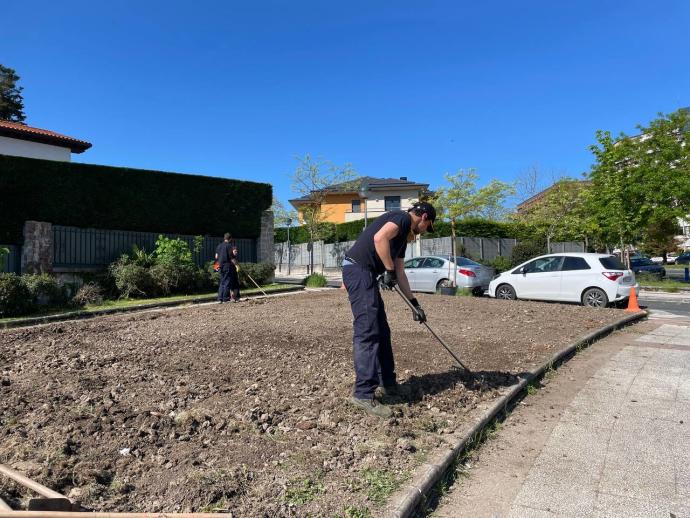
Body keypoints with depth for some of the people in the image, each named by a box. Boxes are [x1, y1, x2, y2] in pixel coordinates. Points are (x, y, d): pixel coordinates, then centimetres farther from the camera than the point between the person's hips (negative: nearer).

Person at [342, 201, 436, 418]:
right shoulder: (403, 217, -4)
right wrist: (389, 270, -15)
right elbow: (379, 238, -24)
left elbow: (400, 273, 26)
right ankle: (364, 393, -12)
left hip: (366, 275, 10)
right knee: (367, 332, -13)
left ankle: (387, 383, 23)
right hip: (358, 269, -10)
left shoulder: (404, 236, 25)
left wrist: (414, 303, 25)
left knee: (381, 331, 14)